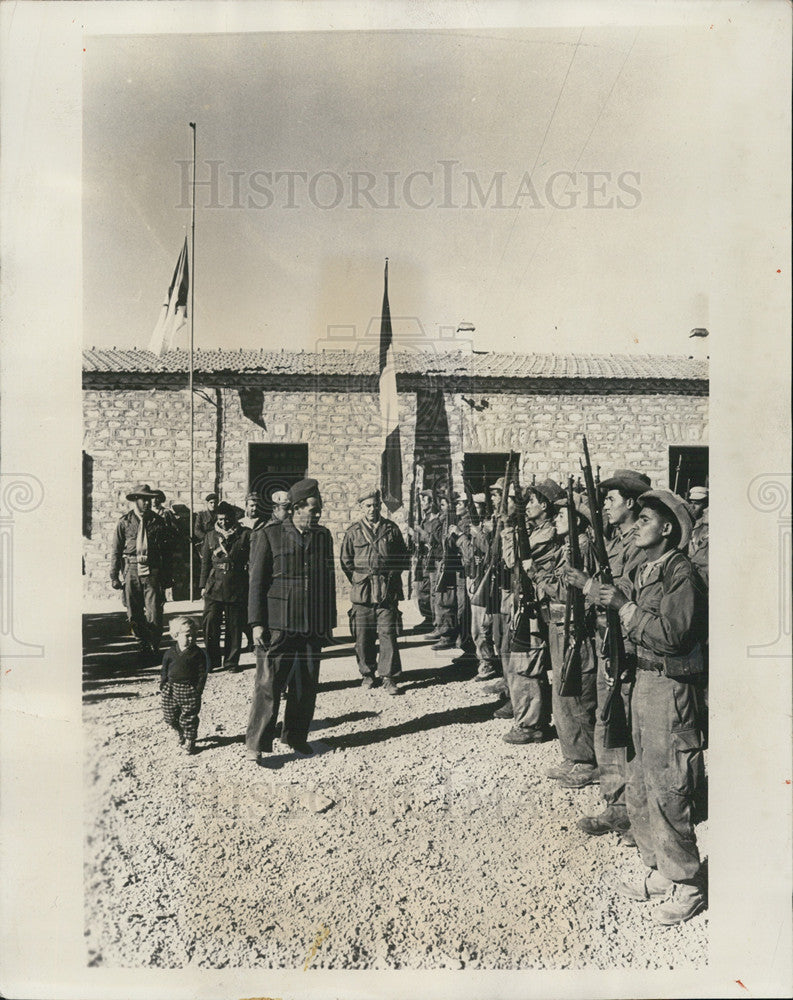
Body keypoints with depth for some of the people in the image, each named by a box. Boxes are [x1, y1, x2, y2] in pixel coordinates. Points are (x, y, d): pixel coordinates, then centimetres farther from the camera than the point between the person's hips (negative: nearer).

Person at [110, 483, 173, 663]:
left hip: (152, 572, 0)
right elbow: (116, 551, 5)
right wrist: (114, 576, 1)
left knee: (154, 614, -4)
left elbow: (167, 552, 10)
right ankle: (143, 646, 24)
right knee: (134, 615, 6)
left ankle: (154, 649, 10)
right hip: (131, 570, 0)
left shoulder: (158, 522, 7)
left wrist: (167, 576, 8)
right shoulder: (124, 522, 4)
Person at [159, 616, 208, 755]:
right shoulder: (170, 653, -1)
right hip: (171, 689, 3)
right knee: (169, 717, 11)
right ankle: (181, 733, 36)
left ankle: (189, 741, 21)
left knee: (189, 718, 3)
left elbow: (202, 674, -4)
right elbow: (164, 672, 8)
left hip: (190, 691, -3)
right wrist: (163, 687, 3)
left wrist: (198, 691, -8)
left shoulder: (198, 654, -8)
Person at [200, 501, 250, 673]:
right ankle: (213, 660, 11)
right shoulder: (210, 535, 11)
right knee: (210, 623, -4)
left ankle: (231, 661, 16)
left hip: (237, 588, -2)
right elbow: (205, 562, 15)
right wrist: (203, 585, 10)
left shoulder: (245, 535, 3)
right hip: (214, 586, 2)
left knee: (234, 626, 4)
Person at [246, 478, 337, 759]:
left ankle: (296, 737, 27)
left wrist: (329, 624, 16)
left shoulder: (323, 536, 11)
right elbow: (256, 581, -3)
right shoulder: (269, 535, -3)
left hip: (313, 628, 5)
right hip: (277, 625, -4)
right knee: (269, 684, -2)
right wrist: (257, 623, -7)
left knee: (306, 686, 10)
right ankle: (256, 743, 11)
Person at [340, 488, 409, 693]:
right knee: (363, 636, 5)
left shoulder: (391, 529, 6)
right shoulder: (353, 532, 6)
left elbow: (403, 557, 13)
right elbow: (346, 560, 14)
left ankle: (388, 678, 3)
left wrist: (392, 576, 4)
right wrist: (357, 579, 7)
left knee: (388, 634, -4)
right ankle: (367, 674, 22)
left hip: (387, 592, -1)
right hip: (362, 592, 1)